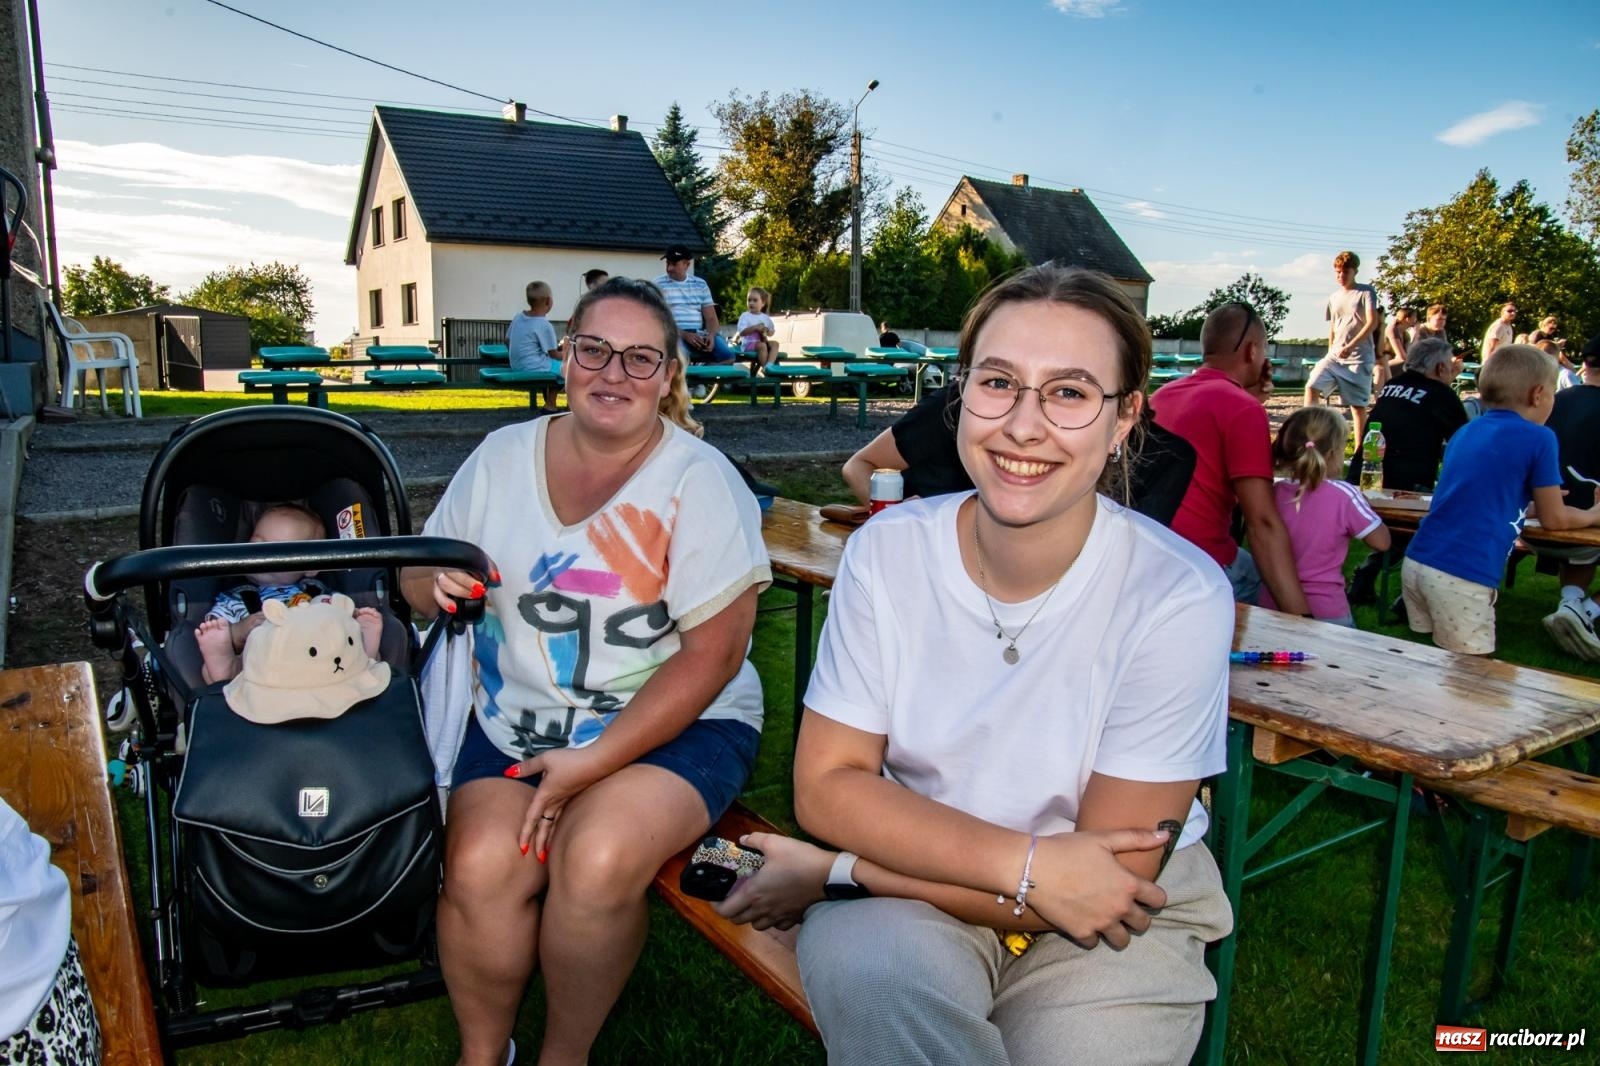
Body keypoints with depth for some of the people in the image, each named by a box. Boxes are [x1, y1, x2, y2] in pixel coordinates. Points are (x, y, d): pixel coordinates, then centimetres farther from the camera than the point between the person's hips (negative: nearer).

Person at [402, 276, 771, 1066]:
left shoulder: (700, 480, -7)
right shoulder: (502, 457, 7)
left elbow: (713, 653, -12)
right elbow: (421, 581, 15)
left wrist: (595, 762, -18)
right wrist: (436, 582, -12)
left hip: (674, 724, -3)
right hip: (516, 719, 3)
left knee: (597, 859, -29)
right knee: (479, 866, -23)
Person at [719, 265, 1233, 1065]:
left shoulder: (1178, 599, -19)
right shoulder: (885, 551, -11)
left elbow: (1114, 875, -15)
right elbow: (826, 786, -8)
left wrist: (840, 872, -16)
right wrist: (1027, 864, -22)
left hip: (1106, 923, 1)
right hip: (909, 895, 0)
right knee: (864, 964, -29)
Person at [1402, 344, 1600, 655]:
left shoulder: (1464, 431, 16)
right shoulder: (1538, 438, -2)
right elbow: (1554, 519, 10)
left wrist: (1532, 497, 46)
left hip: (1416, 562, 7)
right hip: (1462, 578, -6)